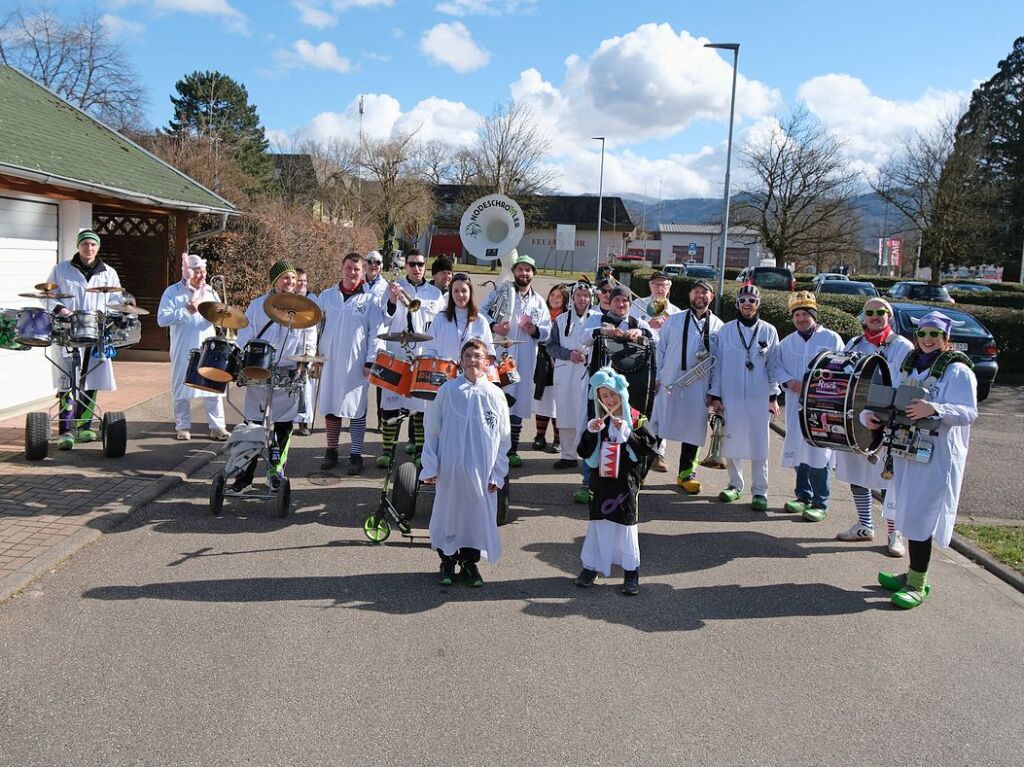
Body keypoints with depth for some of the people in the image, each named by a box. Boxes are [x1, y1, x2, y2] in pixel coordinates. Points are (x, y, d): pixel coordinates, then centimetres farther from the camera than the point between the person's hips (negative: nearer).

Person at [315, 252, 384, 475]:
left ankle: (355, 455, 9)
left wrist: (371, 361, -8)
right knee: (330, 408, 8)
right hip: (330, 362, 3)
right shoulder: (326, 296, 8)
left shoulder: (370, 300, 1)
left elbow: (376, 334, -1)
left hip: (357, 364, -2)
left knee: (357, 410, 1)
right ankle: (331, 451, 20)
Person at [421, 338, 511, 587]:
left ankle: (470, 561, 28)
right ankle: (447, 561, 28)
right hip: (450, 470, -1)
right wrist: (430, 467, 0)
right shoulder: (448, 390, -3)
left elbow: (504, 439, 4)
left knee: (479, 514, 8)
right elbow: (432, 431, 2)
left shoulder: (495, 395, -1)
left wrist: (498, 474, 2)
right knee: (449, 513, 9)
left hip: (481, 472, 1)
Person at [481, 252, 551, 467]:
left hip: (525, 360, 3)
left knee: (518, 402, 7)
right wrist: (493, 326, -17)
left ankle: (512, 450, 16)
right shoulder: (501, 291, 6)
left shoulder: (539, 302, 15)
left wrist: (535, 330, -8)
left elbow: (547, 332, 13)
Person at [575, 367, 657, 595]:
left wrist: (626, 433, -21)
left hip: (626, 483, -3)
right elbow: (583, 452, 0)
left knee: (626, 524, 4)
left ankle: (631, 572, 15)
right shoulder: (598, 421, 3)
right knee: (597, 522, 11)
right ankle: (591, 566, 24)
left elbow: (647, 448, -13)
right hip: (601, 481, 3)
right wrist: (590, 432, -16)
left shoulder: (636, 419, -5)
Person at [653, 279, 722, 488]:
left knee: (693, 427, 7)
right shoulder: (674, 320, 5)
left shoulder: (718, 326, 5)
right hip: (669, 382, -1)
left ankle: (686, 473, 20)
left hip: (698, 386, 1)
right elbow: (660, 348, 6)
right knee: (658, 424, 3)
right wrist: (656, 376, -1)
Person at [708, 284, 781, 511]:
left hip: (759, 397, -1)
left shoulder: (769, 331, 3)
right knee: (731, 440, 5)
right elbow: (717, 364, 5)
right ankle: (735, 484, 21)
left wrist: (773, 397, 1)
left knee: (759, 443, -2)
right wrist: (715, 396, 2)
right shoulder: (726, 330, 4)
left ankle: (760, 491, 5)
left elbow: (773, 366, 5)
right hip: (730, 395, 1)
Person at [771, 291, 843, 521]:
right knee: (797, 449, 9)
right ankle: (803, 496, 24)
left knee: (819, 452, -5)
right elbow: (776, 366, 14)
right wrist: (789, 381, -5)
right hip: (796, 404, 4)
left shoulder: (831, 339, 1)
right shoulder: (787, 342, 13)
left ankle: (820, 503, 2)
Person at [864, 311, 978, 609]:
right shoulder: (908, 367, 13)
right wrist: (870, 415, -5)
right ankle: (913, 574, 24)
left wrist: (934, 409, -32)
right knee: (909, 514, 12)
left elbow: (969, 413, -16)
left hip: (936, 457, -6)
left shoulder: (958, 370, -6)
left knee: (920, 517, -6)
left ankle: (918, 584, 3)